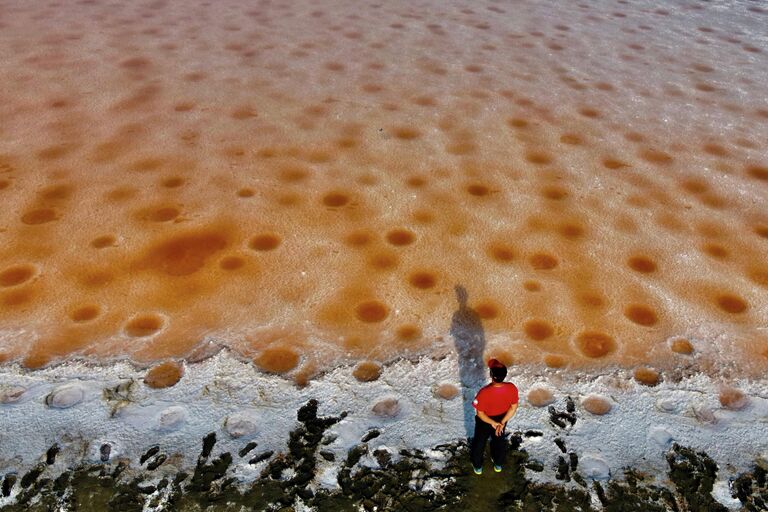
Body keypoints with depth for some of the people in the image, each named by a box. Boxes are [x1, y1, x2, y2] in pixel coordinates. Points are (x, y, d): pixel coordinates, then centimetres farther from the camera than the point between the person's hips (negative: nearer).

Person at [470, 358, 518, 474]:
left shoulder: (484, 392, -40)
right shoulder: (512, 388, -29)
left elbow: (480, 413, -27)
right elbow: (514, 407, -14)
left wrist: (492, 423, -14)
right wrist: (502, 422, -11)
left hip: (485, 421, -3)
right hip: (501, 419, 3)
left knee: (479, 442, 26)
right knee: (499, 440, 32)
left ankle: (477, 466, 49)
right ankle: (498, 464, 55)